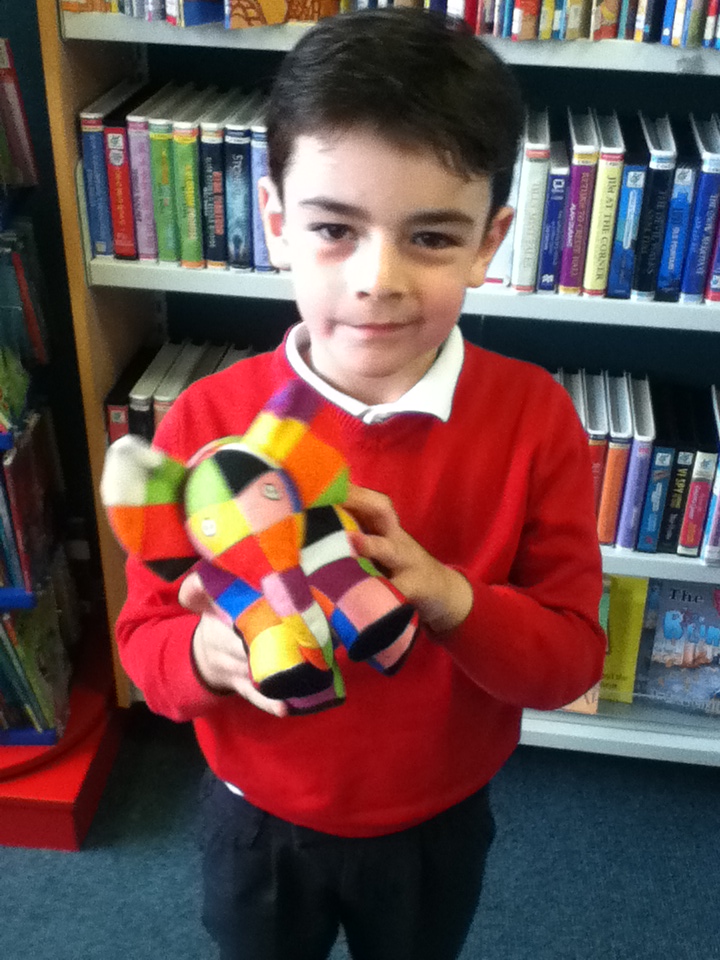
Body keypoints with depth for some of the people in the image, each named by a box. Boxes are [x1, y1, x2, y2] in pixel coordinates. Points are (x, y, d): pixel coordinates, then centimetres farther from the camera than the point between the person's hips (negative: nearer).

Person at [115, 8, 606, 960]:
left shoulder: (535, 419, -20)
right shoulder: (206, 419, -21)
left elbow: (573, 655, -15)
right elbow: (144, 636, -11)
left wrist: (448, 596, -35)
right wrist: (209, 651, -34)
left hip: (438, 828, 1)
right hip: (256, 823, 0)